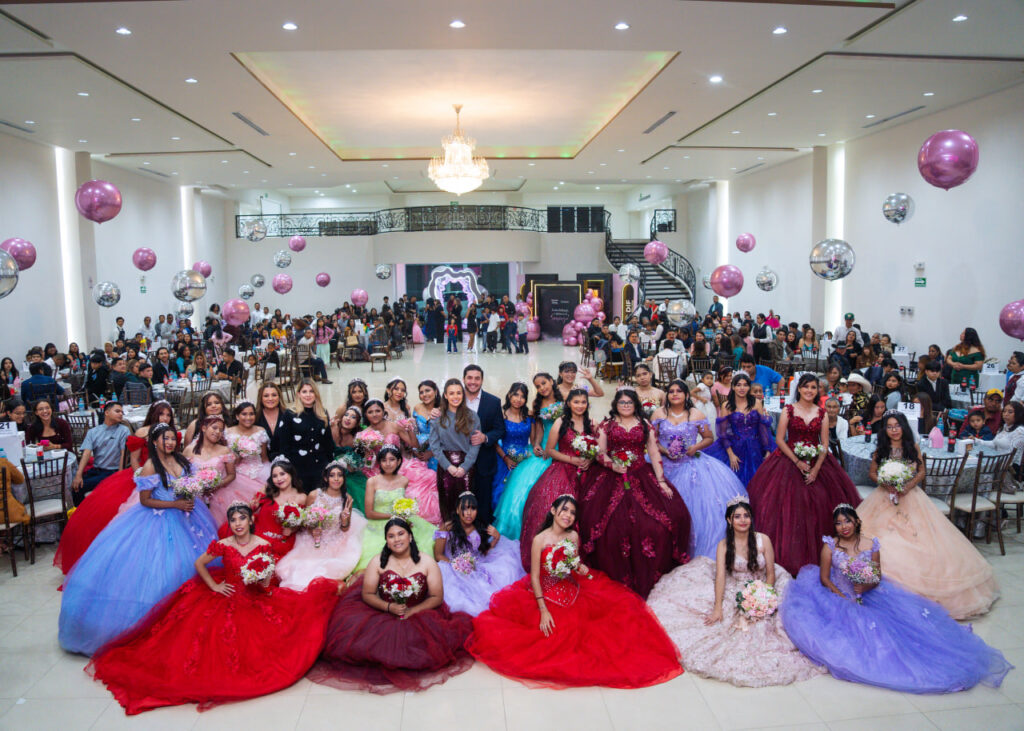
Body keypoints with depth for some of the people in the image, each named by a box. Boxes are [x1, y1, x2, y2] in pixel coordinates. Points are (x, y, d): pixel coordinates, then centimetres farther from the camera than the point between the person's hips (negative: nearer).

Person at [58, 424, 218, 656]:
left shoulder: (181, 459, 3)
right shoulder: (150, 467, -14)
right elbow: (145, 500, -13)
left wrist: (190, 499, -5)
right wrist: (175, 504, -18)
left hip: (184, 514, 6)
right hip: (159, 518, -6)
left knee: (187, 558, 8)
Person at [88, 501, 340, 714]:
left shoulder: (263, 545, -6)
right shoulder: (223, 545, -8)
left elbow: (268, 582, 3)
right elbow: (199, 563, 7)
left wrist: (264, 580, -19)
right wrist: (214, 586, 1)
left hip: (257, 601, 1)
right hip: (228, 598, -1)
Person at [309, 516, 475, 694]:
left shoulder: (426, 562, 1)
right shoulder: (379, 561, 3)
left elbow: (437, 597, 0)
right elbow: (367, 594, 2)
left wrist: (412, 611, -15)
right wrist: (389, 607, -15)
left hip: (419, 615, 0)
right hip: (382, 615, 0)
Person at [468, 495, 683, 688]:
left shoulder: (574, 536, -1)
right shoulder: (540, 540, -14)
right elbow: (534, 577, -13)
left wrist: (582, 569, -11)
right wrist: (543, 610, -19)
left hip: (572, 592, 4)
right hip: (545, 594, -4)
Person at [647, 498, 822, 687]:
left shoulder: (763, 540, -3)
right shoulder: (724, 545, -4)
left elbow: (771, 573, -1)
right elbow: (720, 576, -13)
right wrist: (718, 607, -22)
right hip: (733, 594, 0)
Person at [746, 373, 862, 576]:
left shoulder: (822, 413, 6)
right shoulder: (788, 410, 0)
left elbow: (825, 444, 2)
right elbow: (779, 439, -4)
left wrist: (816, 469, -11)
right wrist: (797, 462, -13)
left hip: (817, 463, 2)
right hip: (789, 461, -2)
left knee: (817, 507, -2)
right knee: (788, 507, -7)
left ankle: (814, 557, 10)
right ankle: (789, 557, 2)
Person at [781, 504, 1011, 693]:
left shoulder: (871, 545, 1)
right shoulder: (830, 546, -4)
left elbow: (878, 577, 3)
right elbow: (824, 578, -5)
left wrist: (867, 587, -19)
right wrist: (843, 598, -16)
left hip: (869, 597, 2)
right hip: (838, 597, -2)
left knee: (910, 615, -12)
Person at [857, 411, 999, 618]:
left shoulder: (913, 447, 4)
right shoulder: (880, 449, 3)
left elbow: (921, 472, 4)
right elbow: (872, 472, 5)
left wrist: (907, 486, -12)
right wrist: (886, 484, -13)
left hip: (911, 497, 1)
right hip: (886, 497, -1)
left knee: (919, 538, -7)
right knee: (885, 542, -9)